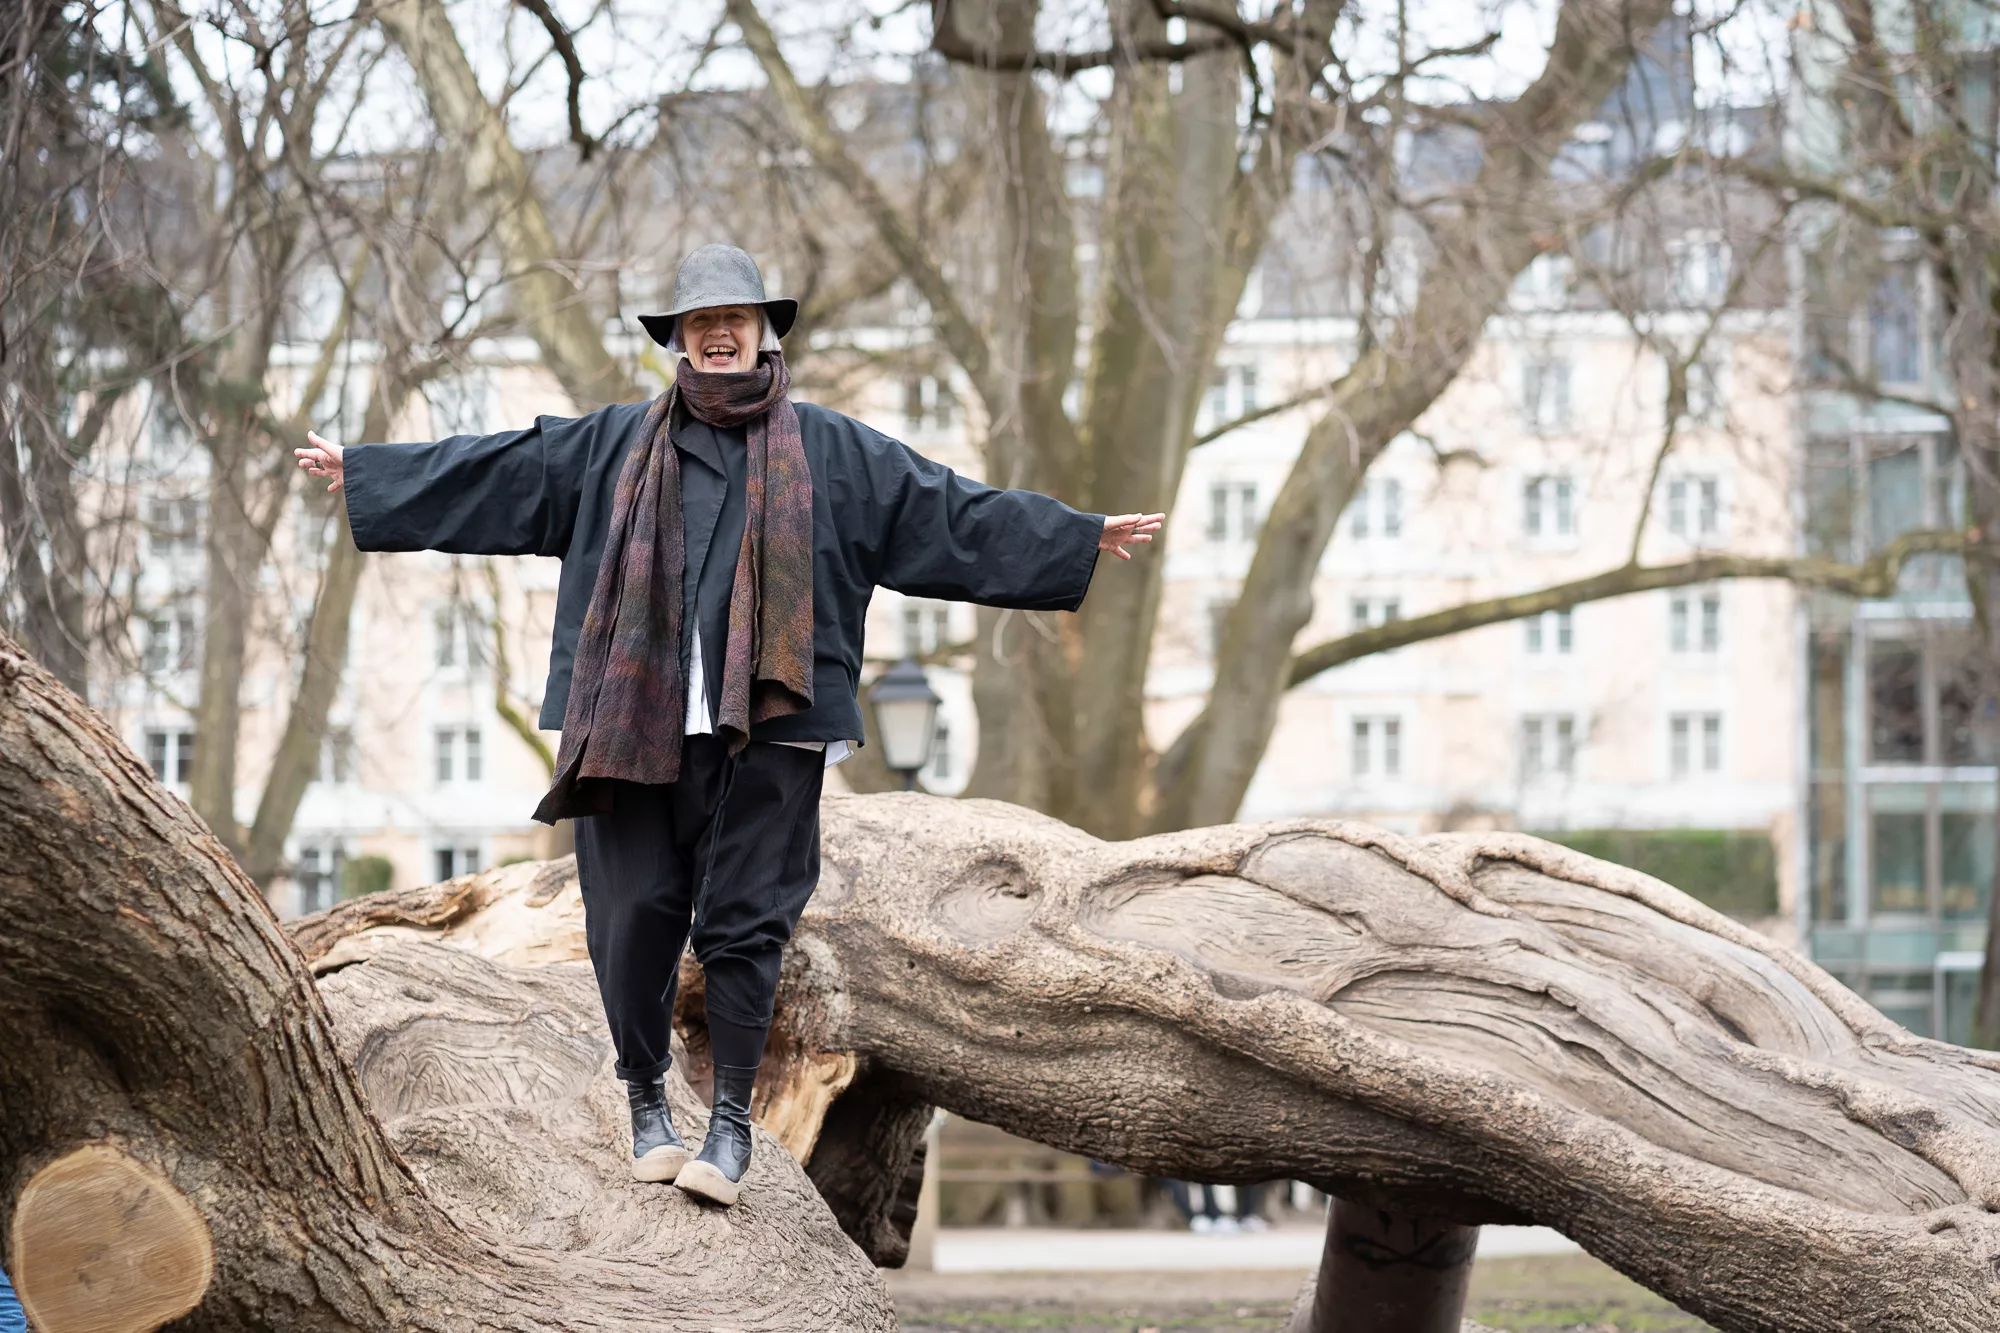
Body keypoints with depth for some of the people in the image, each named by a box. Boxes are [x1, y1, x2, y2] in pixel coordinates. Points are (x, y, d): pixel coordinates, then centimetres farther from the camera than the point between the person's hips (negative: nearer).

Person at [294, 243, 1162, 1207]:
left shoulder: (832, 453, 11)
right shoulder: (612, 446, 14)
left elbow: (958, 515, 10)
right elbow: (490, 474, 17)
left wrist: (1085, 539, 5)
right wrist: (362, 474, 15)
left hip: (765, 731, -1)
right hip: (634, 727, 1)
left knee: (744, 924, -4)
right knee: (634, 917, 0)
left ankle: (732, 1125, 5)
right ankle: (646, 1102, 18)